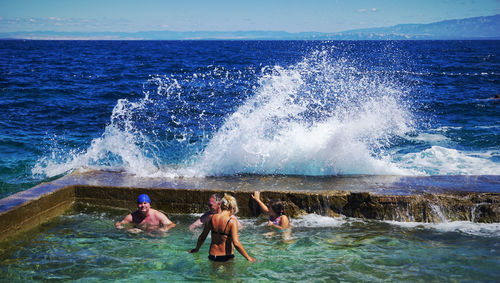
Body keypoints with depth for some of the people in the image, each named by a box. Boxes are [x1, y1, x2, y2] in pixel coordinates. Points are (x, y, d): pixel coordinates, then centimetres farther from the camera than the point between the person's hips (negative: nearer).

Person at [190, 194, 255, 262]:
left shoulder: (211, 218, 2)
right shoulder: (232, 221, -12)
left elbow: (202, 237, 12)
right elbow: (236, 243, -19)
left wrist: (196, 249, 30)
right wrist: (248, 258, -11)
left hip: (212, 256, 5)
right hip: (226, 257, -5)